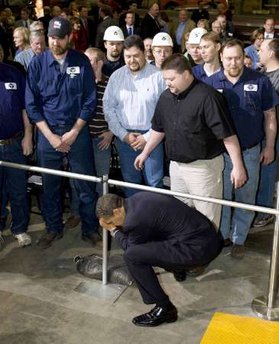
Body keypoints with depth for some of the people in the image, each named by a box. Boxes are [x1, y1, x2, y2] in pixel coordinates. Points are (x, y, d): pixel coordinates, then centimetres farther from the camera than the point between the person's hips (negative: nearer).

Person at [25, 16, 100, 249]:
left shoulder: (82, 62, -4)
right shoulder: (37, 63, -3)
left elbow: (90, 100, -3)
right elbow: (32, 104, -3)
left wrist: (74, 132, -9)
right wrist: (51, 136, -9)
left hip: (78, 131, -1)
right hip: (47, 133, 1)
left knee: (86, 184, 5)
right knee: (50, 185, 11)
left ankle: (90, 229, 21)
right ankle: (53, 229, 28)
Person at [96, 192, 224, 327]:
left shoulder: (135, 219, -18)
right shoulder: (136, 199, 9)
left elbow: (130, 248, 0)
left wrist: (113, 230, 9)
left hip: (197, 249, -10)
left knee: (132, 256, -14)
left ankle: (164, 308, -4)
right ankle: (178, 268, 42)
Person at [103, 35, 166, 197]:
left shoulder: (158, 76, -7)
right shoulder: (116, 76, 3)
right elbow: (108, 107, 3)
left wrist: (148, 137, -11)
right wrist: (124, 134, -5)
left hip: (151, 137, -3)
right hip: (125, 137, 3)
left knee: (154, 182, 1)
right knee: (130, 181, 13)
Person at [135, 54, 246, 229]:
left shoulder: (207, 97, -19)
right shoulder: (166, 97, 4)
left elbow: (228, 135, -20)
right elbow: (159, 129, 19)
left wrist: (238, 166, -22)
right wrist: (145, 153, 22)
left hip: (203, 166, -7)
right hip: (176, 165, 7)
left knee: (207, 217, 1)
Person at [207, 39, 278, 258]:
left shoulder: (260, 81, -6)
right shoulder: (211, 83, -3)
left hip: (250, 151, 0)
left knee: (246, 198, 11)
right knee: (221, 196, 12)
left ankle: (239, 239, 27)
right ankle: (221, 235, 31)